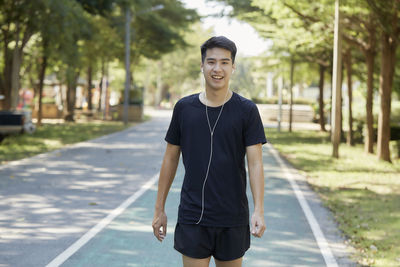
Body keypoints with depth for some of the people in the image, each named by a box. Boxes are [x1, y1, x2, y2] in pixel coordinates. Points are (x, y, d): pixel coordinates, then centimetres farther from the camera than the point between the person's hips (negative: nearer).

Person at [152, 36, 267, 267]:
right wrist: (159, 209, 9)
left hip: (232, 219, -1)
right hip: (192, 217, 1)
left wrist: (259, 211, -19)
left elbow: (255, 164, -7)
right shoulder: (184, 108, 3)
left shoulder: (247, 111, -3)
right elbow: (171, 159, 9)